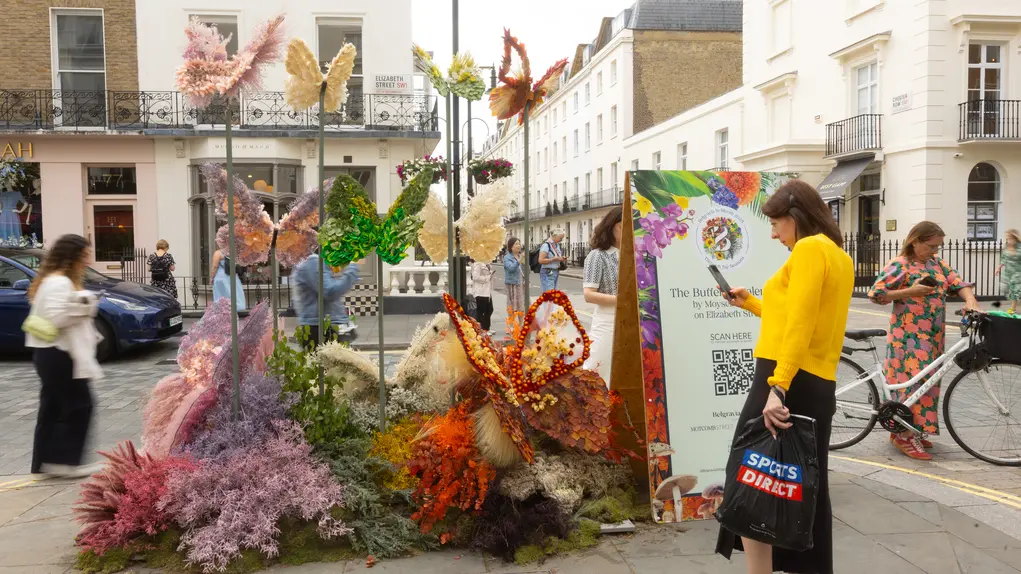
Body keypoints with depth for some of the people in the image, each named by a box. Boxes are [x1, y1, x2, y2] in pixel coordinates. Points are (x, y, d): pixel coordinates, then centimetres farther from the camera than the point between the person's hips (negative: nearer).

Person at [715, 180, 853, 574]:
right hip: (820, 385, 10)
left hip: (788, 382, -10)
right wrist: (750, 304, 29)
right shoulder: (840, 256, 19)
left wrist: (777, 388, -25)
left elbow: (799, 326, -20)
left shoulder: (808, 249, -9)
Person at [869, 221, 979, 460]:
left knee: (925, 380, 12)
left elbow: (957, 282, 7)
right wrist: (911, 291, -19)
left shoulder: (936, 262, 12)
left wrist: (970, 300, -13)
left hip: (932, 335, 8)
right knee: (912, 379, -10)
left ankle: (909, 429, 23)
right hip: (908, 337, -8)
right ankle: (904, 435, -1)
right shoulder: (899, 265, -11)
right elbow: (876, 294, -15)